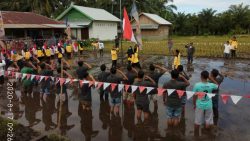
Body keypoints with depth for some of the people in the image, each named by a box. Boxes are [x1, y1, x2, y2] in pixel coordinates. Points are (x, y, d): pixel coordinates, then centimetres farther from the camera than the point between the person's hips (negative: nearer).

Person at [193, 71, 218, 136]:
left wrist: (194, 104, 4)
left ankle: (196, 135, 27)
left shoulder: (197, 85, -16)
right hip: (208, 106, 2)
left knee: (197, 122, 13)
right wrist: (211, 79, 9)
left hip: (199, 105, -1)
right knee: (208, 122, 18)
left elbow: (194, 96, -10)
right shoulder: (211, 85, -11)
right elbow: (217, 86, 14)